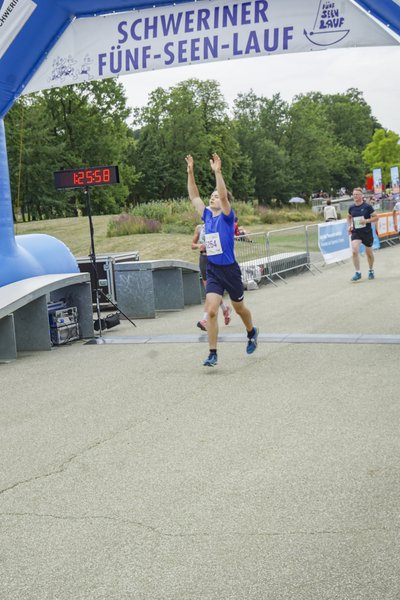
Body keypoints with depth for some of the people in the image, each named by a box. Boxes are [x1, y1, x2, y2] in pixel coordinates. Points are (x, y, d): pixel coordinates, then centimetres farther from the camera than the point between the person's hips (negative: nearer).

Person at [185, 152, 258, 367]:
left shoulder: (226, 217, -8)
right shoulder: (207, 216, 6)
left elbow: (224, 196, -25)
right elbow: (194, 197, 8)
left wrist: (217, 172, -31)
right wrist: (190, 173, 1)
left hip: (230, 270, -3)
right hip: (213, 271, 4)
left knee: (239, 308, 16)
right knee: (211, 311, -11)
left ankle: (252, 333, 46)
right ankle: (212, 354, -7)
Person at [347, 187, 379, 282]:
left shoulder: (367, 206, -9)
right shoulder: (352, 208, 2)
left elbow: (376, 217, -5)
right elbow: (349, 217, 23)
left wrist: (367, 221, -19)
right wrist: (350, 225, 7)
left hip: (367, 232, -2)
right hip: (356, 232, 2)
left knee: (369, 253, 13)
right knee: (354, 251, -20)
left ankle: (371, 270, 37)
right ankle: (358, 273, -13)